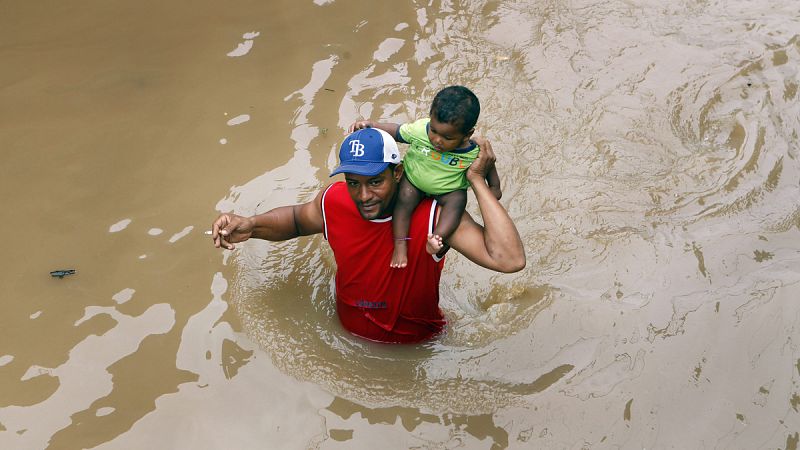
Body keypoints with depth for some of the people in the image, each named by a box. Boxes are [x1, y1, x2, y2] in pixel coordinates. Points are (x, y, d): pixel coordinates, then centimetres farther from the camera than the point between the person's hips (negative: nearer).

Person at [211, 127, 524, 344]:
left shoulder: (435, 215, -34)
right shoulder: (334, 202, -21)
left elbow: (510, 260, -47)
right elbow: (297, 219, 5)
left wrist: (477, 181, -43)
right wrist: (251, 226, -15)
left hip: (416, 342, -3)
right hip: (351, 335, 3)